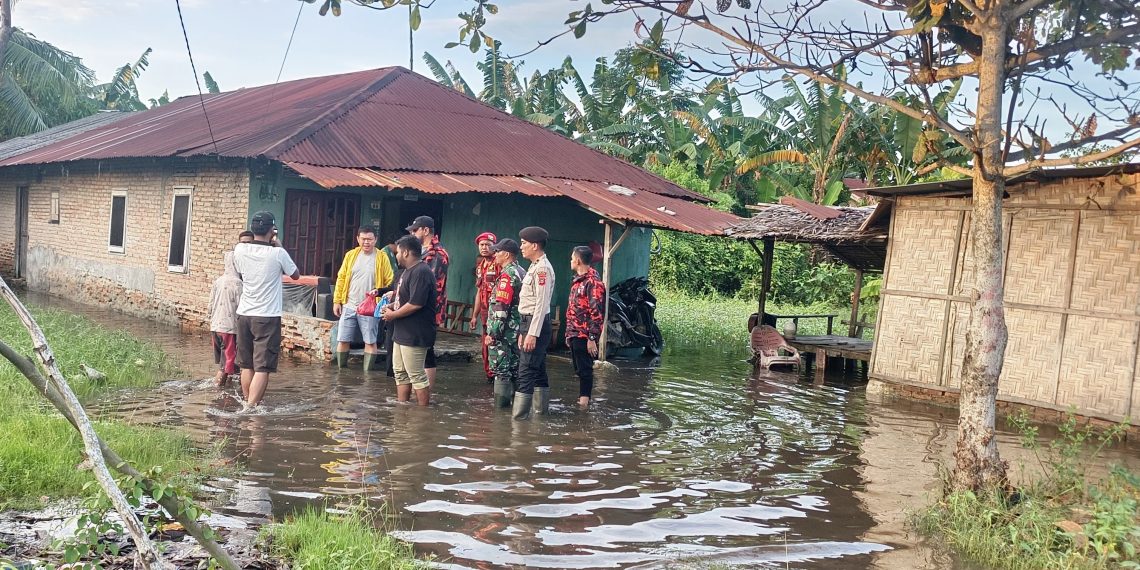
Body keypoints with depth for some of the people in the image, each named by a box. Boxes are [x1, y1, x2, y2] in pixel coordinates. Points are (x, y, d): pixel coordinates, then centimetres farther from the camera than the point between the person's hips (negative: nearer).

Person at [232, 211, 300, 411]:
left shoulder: (240, 250, -2)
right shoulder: (278, 253, -13)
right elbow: (295, 274, 5)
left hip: (244, 313, 5)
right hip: (267, 316, -5)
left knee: (247, 365, 16)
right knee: (263, 367, -5)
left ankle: (248, 403, 26)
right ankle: (250, 407, -14)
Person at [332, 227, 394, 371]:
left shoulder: (382, 258, -3)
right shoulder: (351, 255, 5)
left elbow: (390, 282, -3)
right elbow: (341, 278, 8)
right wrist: (337, 300, 3)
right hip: (349, 306, 3)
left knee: (370, 342, 2)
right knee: (343, 340, 5)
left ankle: (367, 373, 11)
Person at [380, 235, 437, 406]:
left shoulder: (421, 273, -20)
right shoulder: (408, 271, 15)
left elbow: (415, 304, -26)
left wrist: (393, 315, -14)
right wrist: (390, 306, 8)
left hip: (414, 335, -11)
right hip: (402, 333, 11)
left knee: (417, 376, -4)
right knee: (400, 372, 17)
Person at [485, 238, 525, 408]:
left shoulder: (507, 275, -16)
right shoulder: (522, 272, 14)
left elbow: (501, 308, -21)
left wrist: (493, 333, -19)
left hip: (504, 332, -9)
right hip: (517, 331, 9)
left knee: (501, 369, -4)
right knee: (515, 369, 13)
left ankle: (501, 404, -1)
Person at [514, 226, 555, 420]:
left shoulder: (542, 268, -15)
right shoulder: (534, 267, 17)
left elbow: (542, 303, -20)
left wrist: (532, 333, -23)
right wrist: (524, 331, 20)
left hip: (536, 324, -10)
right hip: (529, 323, 10)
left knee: (526, 372, -11)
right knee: (538, 370, 13)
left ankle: (519, 416, -12)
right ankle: (541, 411, 20)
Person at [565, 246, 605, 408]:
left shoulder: (593, 282, -14)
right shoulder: (578, 281, 16)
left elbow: (596, 312, -19)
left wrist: (592, 338, -22)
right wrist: (569, 333, 21)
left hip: (584, 336, -9)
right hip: (574, 334, 9)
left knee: (585, 370, -4)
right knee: (579, 369, 14)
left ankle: (584, 403, 0)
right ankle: (582, 399, 23)